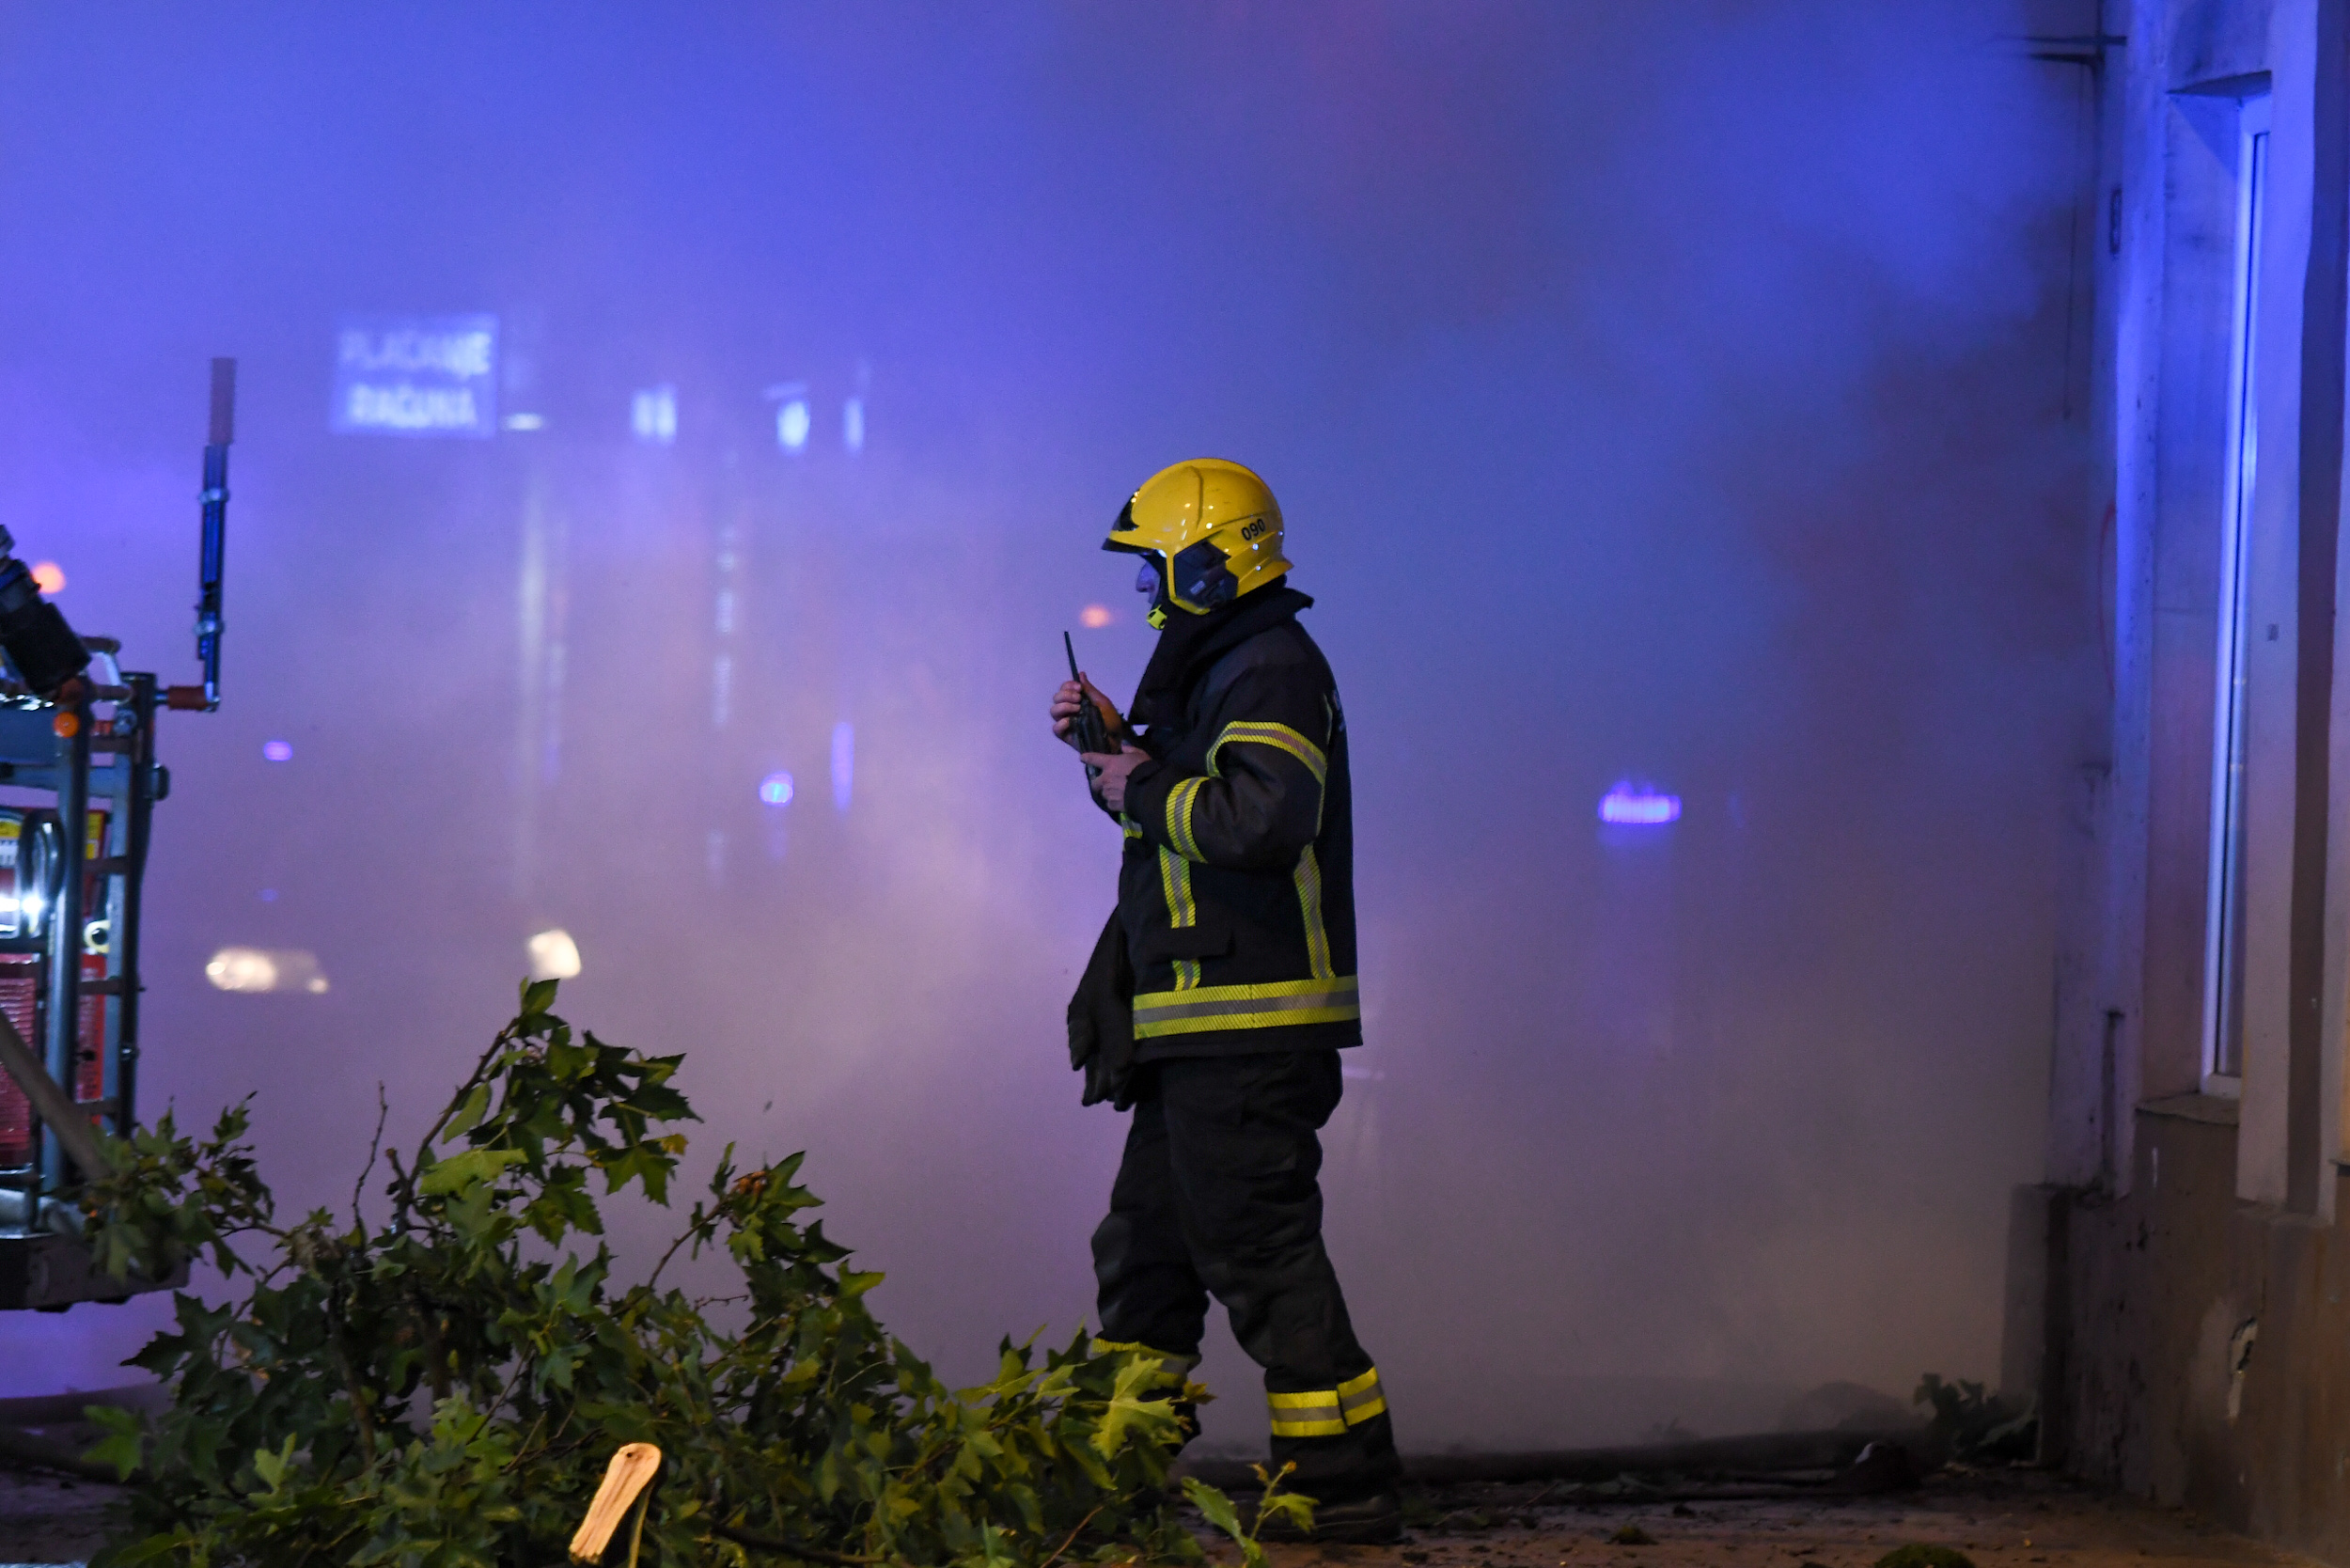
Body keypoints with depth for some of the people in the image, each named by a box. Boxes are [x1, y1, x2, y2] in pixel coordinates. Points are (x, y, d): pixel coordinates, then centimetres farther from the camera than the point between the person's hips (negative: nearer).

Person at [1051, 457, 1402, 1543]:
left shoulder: (1272, 672, -14)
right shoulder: (1227, 669, 19)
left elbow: (1262, 818, -29)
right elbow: (1183, 803, 30)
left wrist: (1146, 786, -16)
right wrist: (1111, 747, 15)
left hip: (1251, 1034, -11)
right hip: (1202, 1039, 11)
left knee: (1261, 1251, -9)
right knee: (1146, 1244, 15)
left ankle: (1345, 1487, -5)